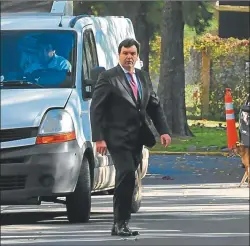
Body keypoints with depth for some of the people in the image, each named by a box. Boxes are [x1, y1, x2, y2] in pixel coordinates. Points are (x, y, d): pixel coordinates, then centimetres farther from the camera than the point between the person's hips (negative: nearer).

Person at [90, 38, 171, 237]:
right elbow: (96, 109, -8)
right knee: (127, 175, -18)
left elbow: (155, 106, 17)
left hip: (137, 138, 6)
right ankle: (121, 223, -14)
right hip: (118, 138, -6)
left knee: (128, 179, 9)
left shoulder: (143, 77, 14)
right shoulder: (108, 78, -6)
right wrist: (98, 138, -16)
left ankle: (121, 223, 15)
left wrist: (163, 131, 3)